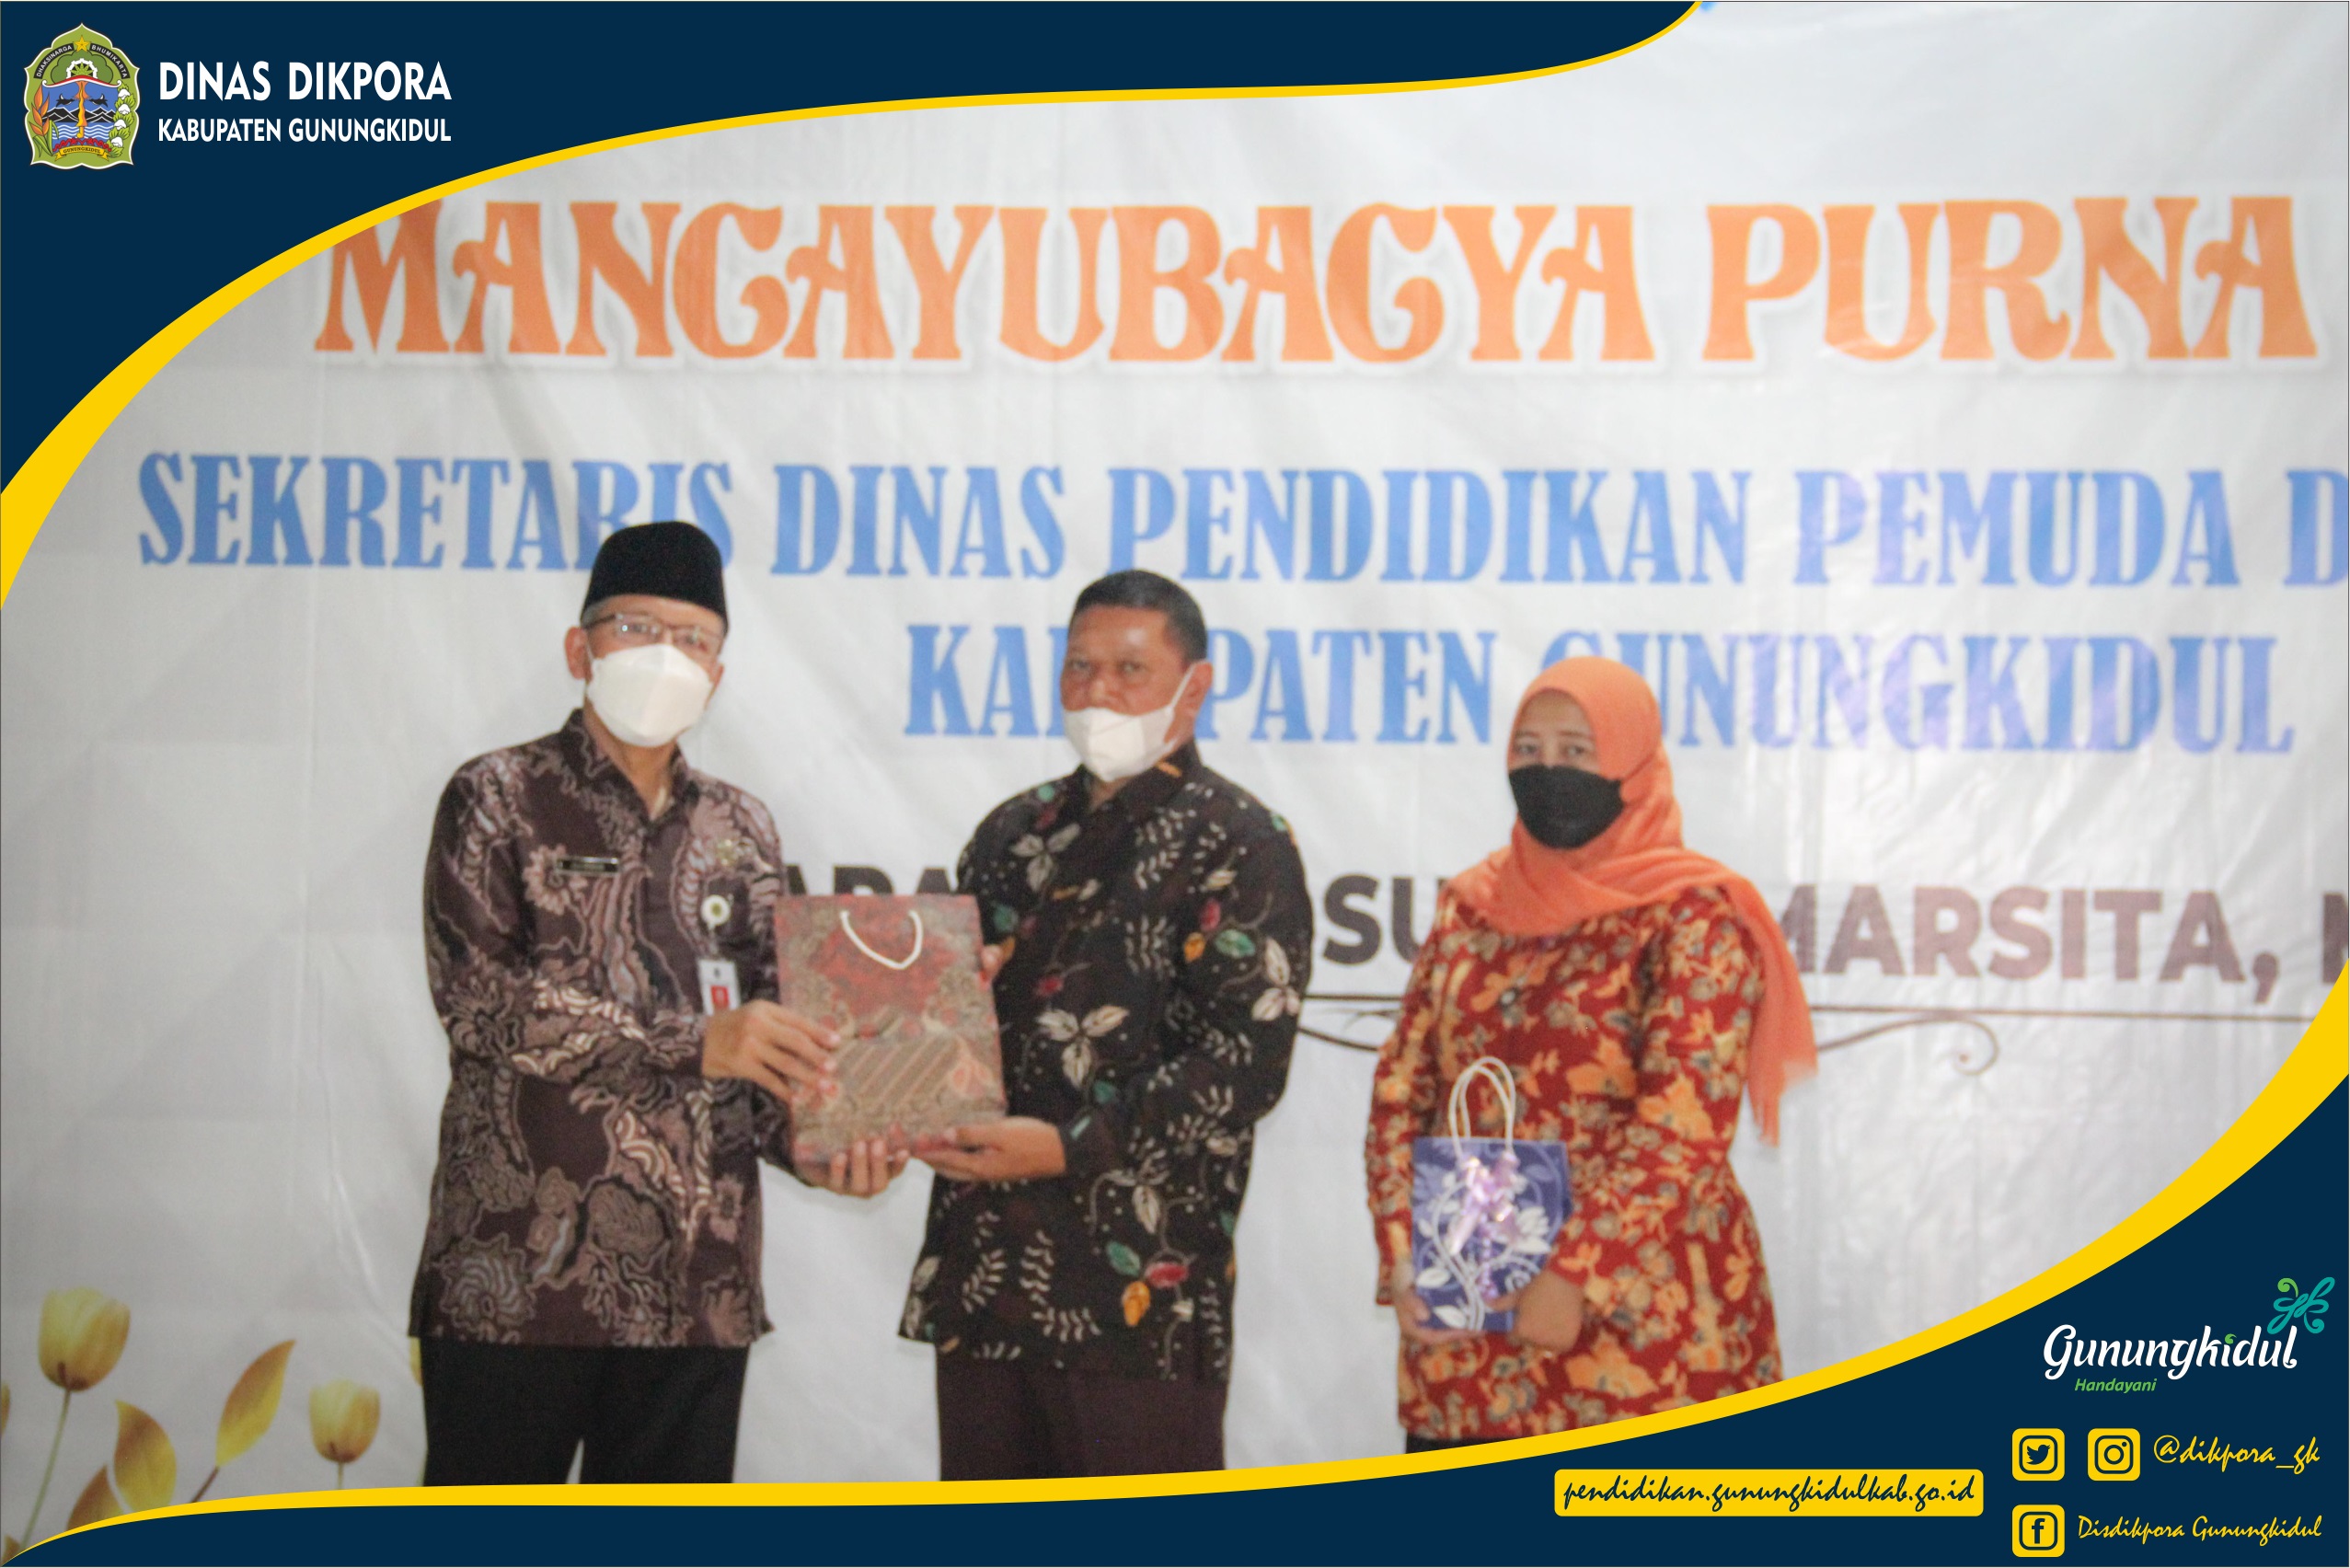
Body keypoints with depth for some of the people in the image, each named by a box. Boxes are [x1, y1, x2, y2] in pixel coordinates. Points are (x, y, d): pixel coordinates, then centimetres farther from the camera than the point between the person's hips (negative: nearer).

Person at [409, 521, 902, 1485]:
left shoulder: (741, 830, 15)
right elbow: (477, 994, -12)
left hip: (697, 1285, 5)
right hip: (518, 1271, -4)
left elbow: (769, 1028, 16)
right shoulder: (499, 799, 1)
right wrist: (690, 1045, -19)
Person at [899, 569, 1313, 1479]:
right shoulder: (1015, 834, 17)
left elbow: (1248, 1059, -13)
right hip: (983, 1267, 7)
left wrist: (1070, 1150, -20)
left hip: (1138, 1284, -6)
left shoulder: (1239, 846, -4)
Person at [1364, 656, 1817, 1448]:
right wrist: (1403, 1256, -4)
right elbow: (1401, 1088, 9)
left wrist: (1576, 1274, -21)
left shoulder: (1693, 915, -5)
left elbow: (1685, 1124, -15)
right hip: (1463, 1322, 5)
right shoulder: (1470, 907, 11)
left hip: (1640, 1317, -5)